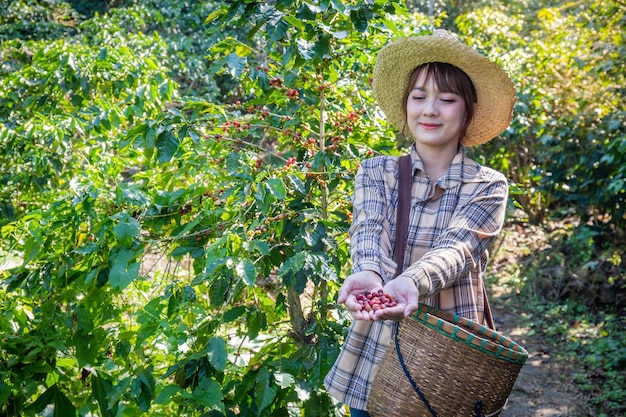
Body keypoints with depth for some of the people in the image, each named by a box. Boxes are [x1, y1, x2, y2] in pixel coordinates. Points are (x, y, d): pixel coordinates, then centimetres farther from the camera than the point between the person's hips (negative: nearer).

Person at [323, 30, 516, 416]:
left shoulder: (488, 186, -3)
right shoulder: (375, 172, 2)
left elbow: (455, 247, -20)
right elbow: (370, 232, -16)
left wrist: (411, 282, -42)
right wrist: (369, 274, -40)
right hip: (376, 354, 1)